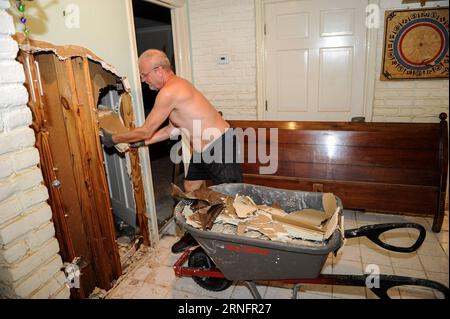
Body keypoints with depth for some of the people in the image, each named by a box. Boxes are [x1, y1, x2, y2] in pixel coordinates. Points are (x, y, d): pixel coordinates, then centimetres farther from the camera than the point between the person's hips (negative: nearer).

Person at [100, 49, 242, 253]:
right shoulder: (177, 85, 10)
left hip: (221, 146, -11)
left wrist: (113, 139, 0)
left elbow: (146, 131, -14)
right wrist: (143, 142, 14)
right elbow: (174, 128, 16)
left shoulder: (169, 91, -21)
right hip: (204, 149, 11)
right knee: (190, 189, 19)